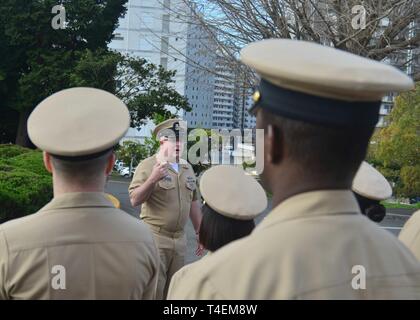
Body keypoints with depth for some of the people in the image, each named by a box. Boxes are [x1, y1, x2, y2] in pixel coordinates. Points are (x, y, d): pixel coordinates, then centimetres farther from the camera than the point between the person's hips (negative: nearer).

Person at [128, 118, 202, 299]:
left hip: (180, 239, 6)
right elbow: (134, 200, -13)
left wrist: (200, 232, 17)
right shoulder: (147, 166, -7)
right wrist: (152, 179, -25)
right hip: (156, 237, -6)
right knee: (154, 290, -2)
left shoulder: (187, 168, 11)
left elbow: (193, 203, 18)